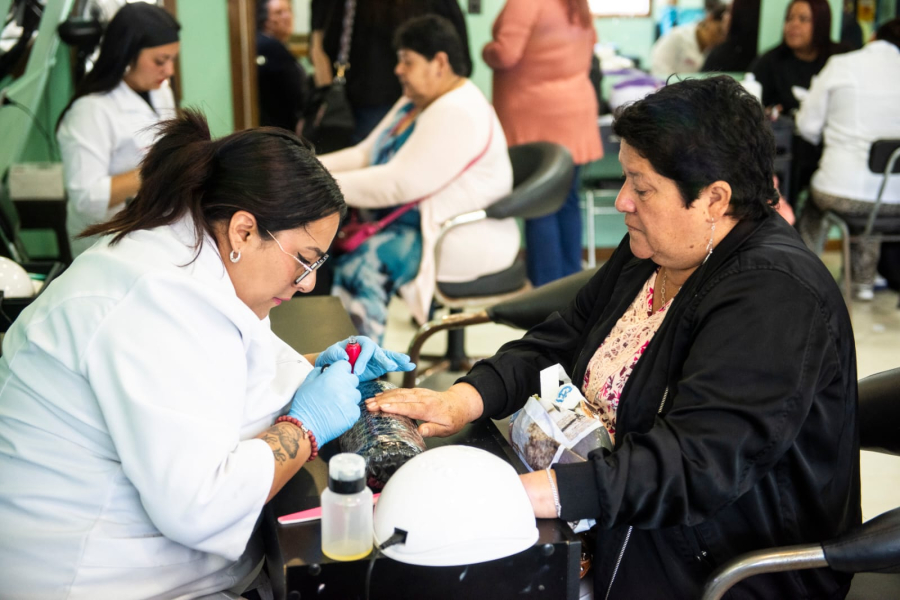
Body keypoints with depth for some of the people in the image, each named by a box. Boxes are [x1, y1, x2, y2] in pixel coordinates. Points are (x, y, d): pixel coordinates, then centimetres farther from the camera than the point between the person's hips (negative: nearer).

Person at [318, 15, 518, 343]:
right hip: (415, 221, 10)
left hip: (467, 238, -10)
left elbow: (400, 183, -25)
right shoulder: (414, 104, 14)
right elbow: (365, 154, 16)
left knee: (361, 264, -30)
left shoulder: (458, 113, -18)